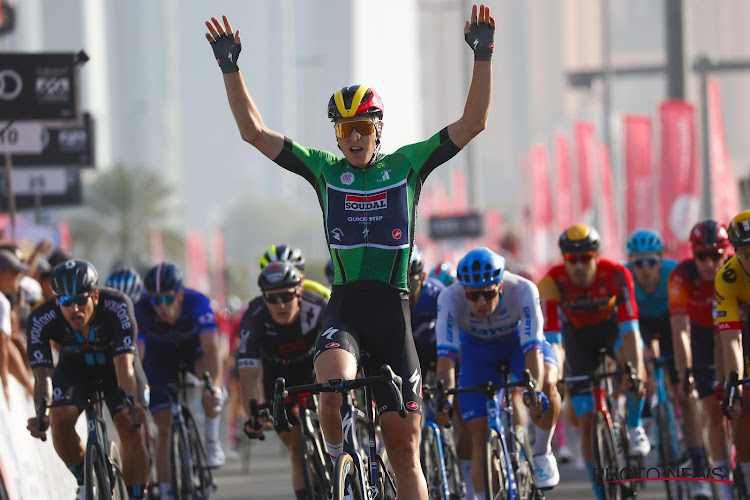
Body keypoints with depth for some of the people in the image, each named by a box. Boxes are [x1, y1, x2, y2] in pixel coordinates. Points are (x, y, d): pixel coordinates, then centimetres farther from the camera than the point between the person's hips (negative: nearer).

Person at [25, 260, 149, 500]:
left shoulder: (117, 306, -36)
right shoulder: (41, 320, -31)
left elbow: (124, 364, -43)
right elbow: (42, 374, -35)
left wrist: (132, 404, -60)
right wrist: (41, 413, -54)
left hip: (113, 361, -1)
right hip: (75, 365, 1)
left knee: (129, 426, -20)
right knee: (60, 420, -23)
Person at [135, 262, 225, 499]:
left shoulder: (197, 303, -35)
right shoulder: (142, 311, -32)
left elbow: (211, 348, -42)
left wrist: (215, 385, -56)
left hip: (194, 346, -1)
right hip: (160, 354, 1)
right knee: (164, 426, -9)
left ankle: (212, 441, -12)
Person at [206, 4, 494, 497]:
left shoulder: (407, 165, 6)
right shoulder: (324, 169, 7)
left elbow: (472, 123, 0)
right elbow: (255, 131, 3)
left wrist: (483, 57, -11)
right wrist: (231, 68, -5)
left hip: (393, 309, 0)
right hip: (344, 306, 0)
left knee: (404, 447, 0)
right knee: (335, 384, -32)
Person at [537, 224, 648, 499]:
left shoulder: (616, 275, -30)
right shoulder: (552, 283, -29)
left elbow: (629, 329, -35)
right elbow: (550, 339, -32)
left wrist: (635, 373, -46)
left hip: (612, 325, -1)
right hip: (577, 334, 1)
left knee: (630, 353, -38)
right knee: (587, 423, -7)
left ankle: (635, 428, -17)